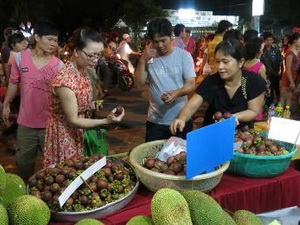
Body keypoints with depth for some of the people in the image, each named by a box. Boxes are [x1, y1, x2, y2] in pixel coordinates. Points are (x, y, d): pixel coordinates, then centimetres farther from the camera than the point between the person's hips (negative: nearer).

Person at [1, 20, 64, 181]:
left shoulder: (58, 64, -8)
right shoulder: (20, 57, -4)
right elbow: (14, 83, 8)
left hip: (50, 122, -2)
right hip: (26, 121, 2)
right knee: (23, 162, 20)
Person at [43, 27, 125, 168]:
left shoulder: (83, 71, -4)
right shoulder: (65, 80, -31)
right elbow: (73, 120, -25)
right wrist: (106, 121, -30)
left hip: (77, 132, 8)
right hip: (64, 135, -8)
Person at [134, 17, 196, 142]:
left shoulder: (184, 55, -5)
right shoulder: (149, 57, 2)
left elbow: (191, 84, -9)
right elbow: (139, 82, -3)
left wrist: (177, 92, -29)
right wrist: (142, 60, -15)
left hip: (181, 119, -1)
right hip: (155, 120, 2)